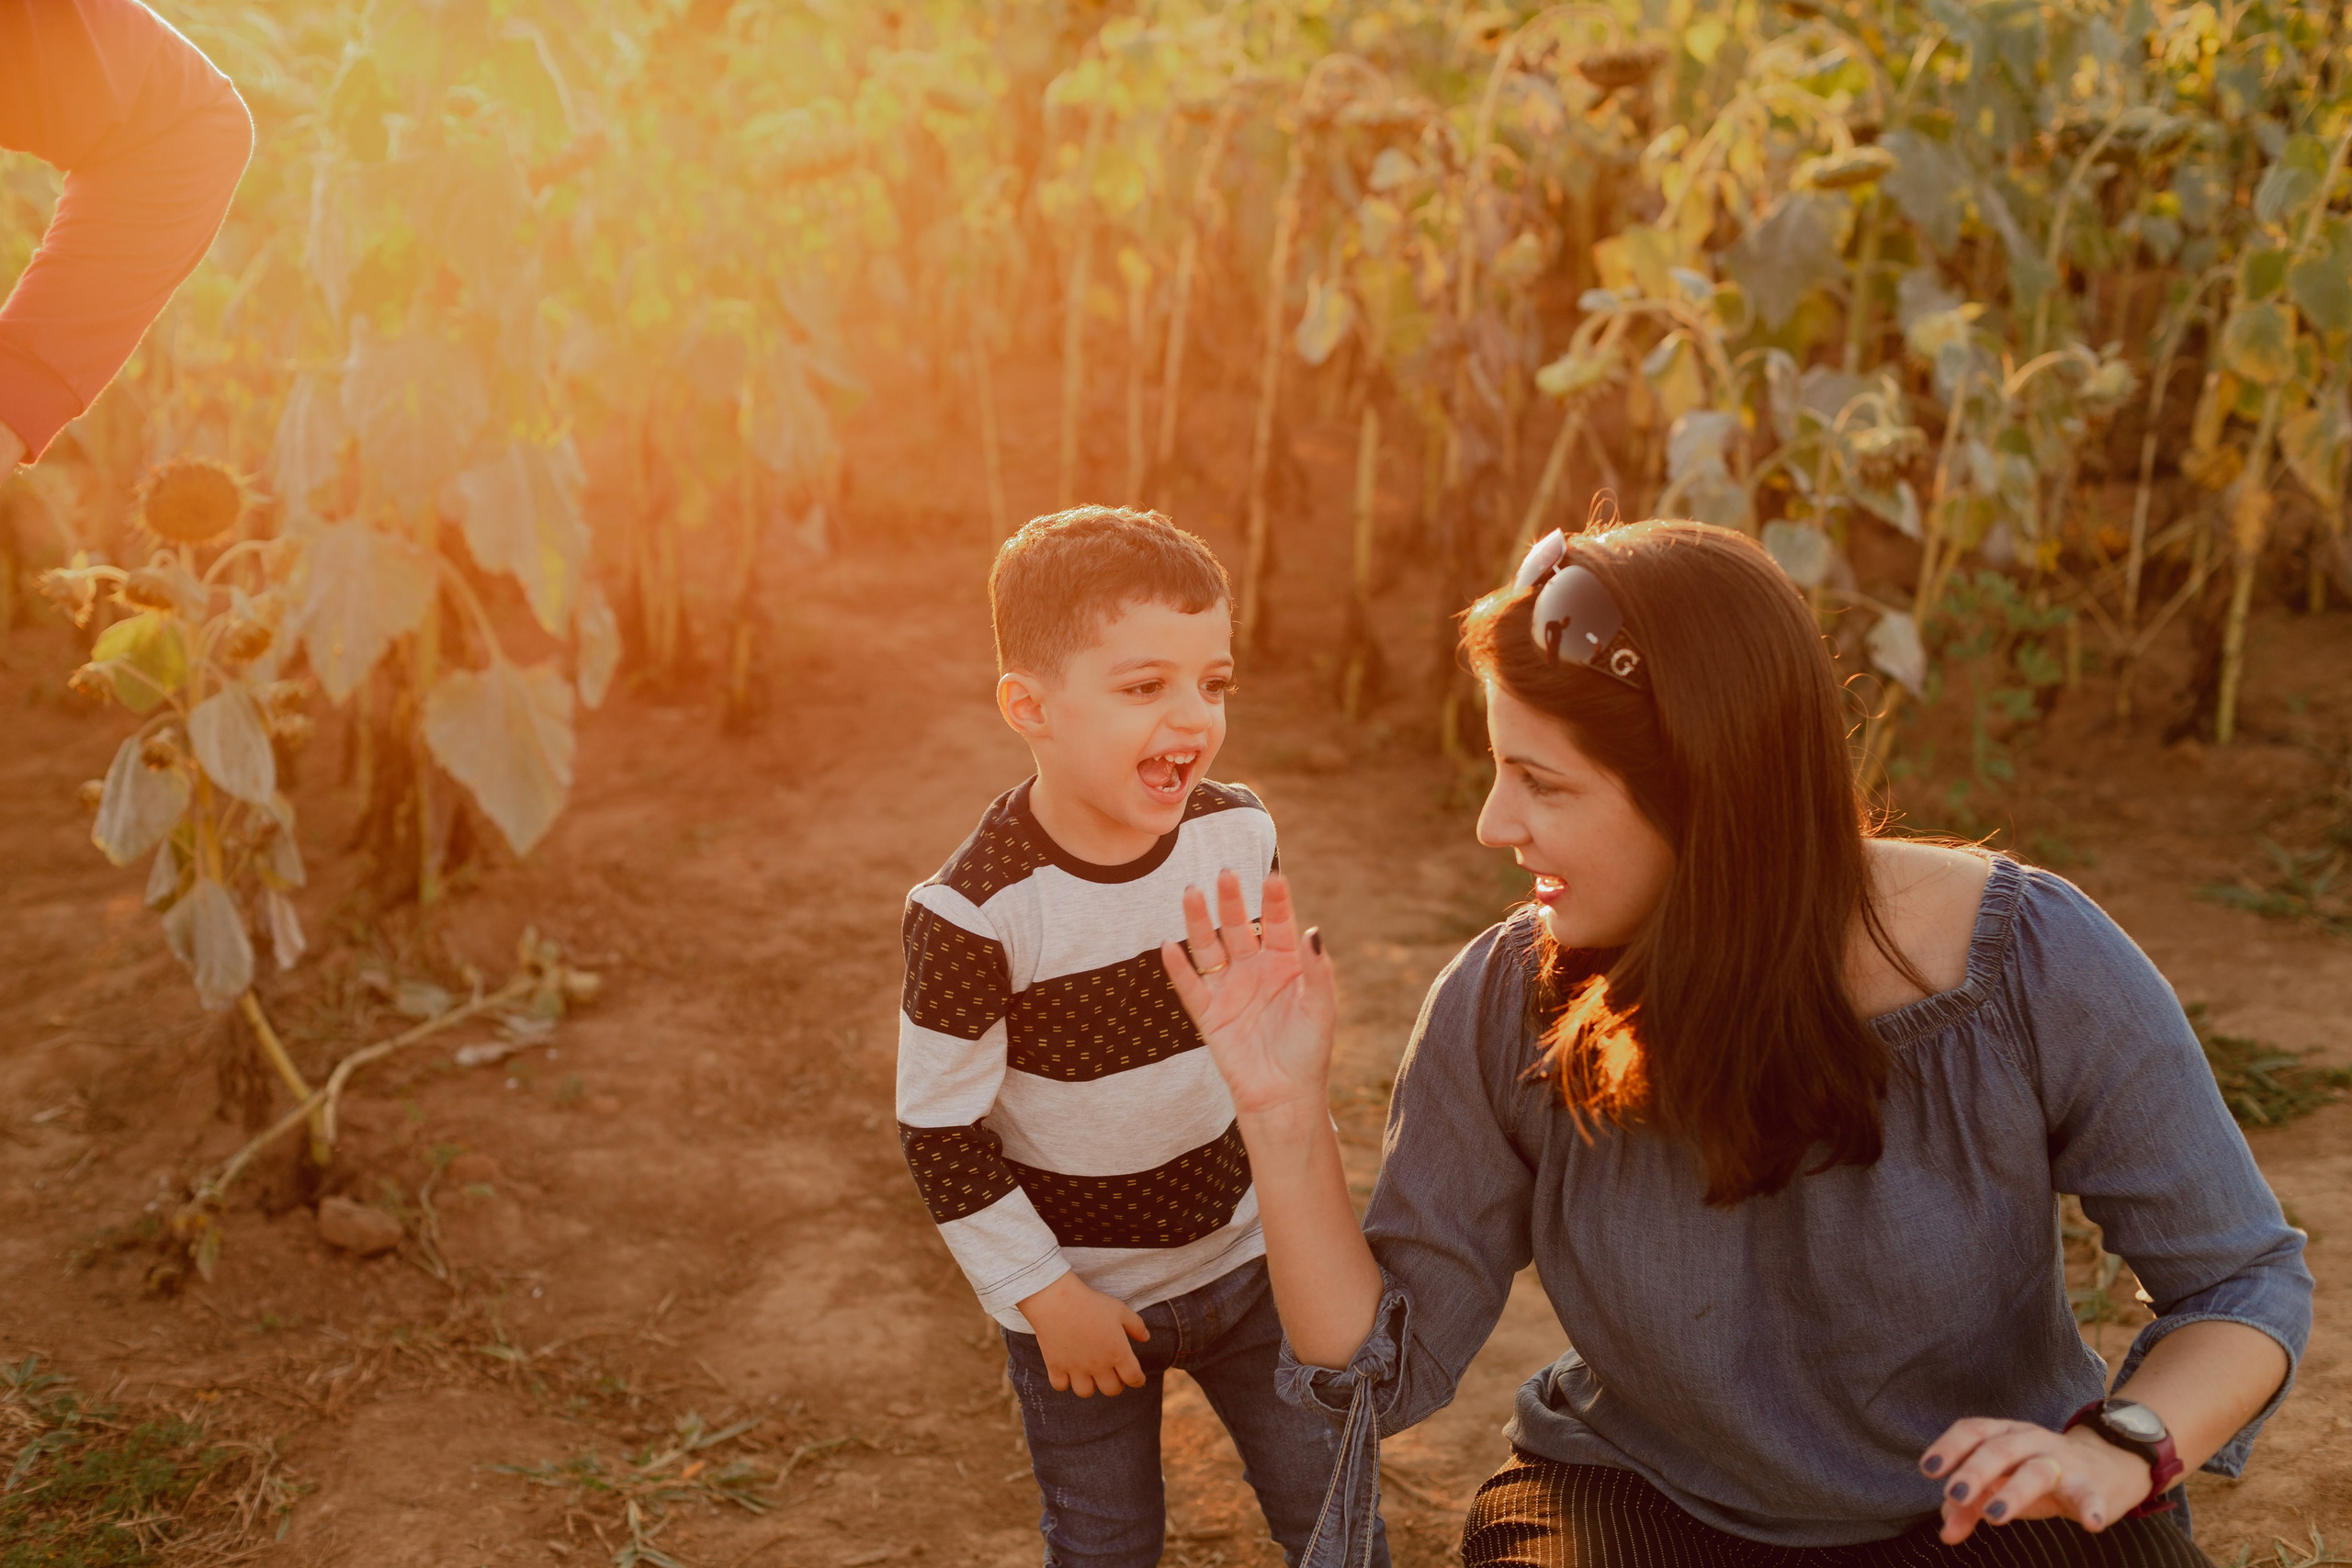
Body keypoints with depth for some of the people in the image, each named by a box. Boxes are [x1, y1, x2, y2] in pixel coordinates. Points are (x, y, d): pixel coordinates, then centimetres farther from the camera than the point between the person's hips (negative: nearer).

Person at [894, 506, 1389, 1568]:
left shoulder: (1239, 834, -10)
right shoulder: (975, 911, -25)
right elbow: (941, 1130, -16)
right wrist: (1043, 1297, -13)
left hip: (1245, 1254, 4)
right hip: (1081, 1292, -3)